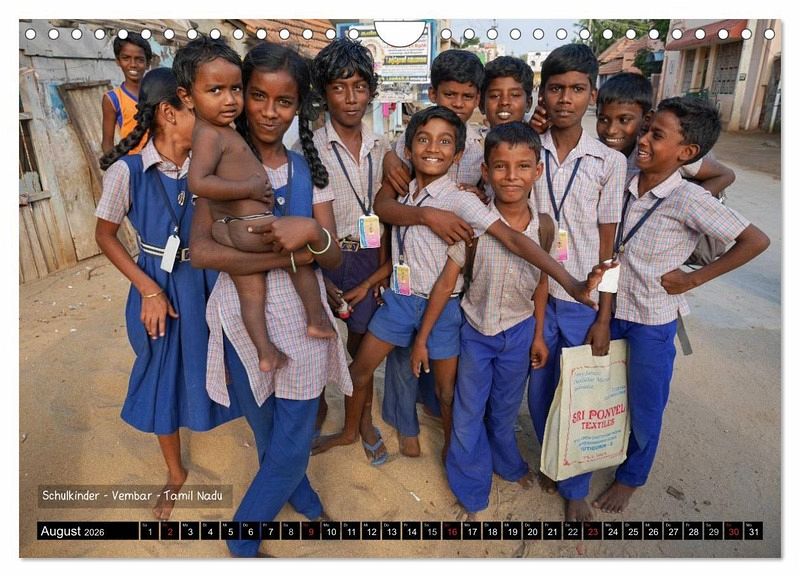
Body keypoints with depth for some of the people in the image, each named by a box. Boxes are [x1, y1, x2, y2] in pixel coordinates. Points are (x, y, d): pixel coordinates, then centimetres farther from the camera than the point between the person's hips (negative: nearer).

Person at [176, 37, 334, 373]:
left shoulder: (215, 130, 12)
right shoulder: (211, 135, -17)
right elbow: (198, 182, -28)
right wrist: (250, 188, -24)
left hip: (226, 228, 9)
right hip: (250, 225, -9)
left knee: (249, 291, 12)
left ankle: (265, 351, 21)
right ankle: (316, 319, 12)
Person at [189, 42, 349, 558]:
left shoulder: (309, 170, 3)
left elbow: (334, 259, -3)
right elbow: (200, 250, -18)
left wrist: (311, 232, -25)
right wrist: (287, 256, -21)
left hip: (302, 321, 3)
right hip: (244, 321, -2)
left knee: (293, 444, 12)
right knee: (269, 435, 18)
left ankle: (244, 533, 42)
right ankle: (297, 489, 48)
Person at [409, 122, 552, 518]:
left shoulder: (544, 226, -13)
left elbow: (541, 281, 1)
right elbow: (446, 283, -15)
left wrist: (538, 334, 7)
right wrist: (421, 338, -11)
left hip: (519, 332, 2)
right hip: (477, 331, -1)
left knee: (505, 410, 21)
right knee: (468, 415, 10)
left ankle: (508, 463, 52)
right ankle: (472, 493, 33)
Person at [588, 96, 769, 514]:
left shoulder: (689, 200, -18)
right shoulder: (624, 184, -5)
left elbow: (755, 241, -15)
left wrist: (694, 278, -13)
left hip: (653, 320, -4)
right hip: (610, 310, 5)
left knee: (645, 409, 14)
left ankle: (630, 478, 39)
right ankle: (579, 474, 40)